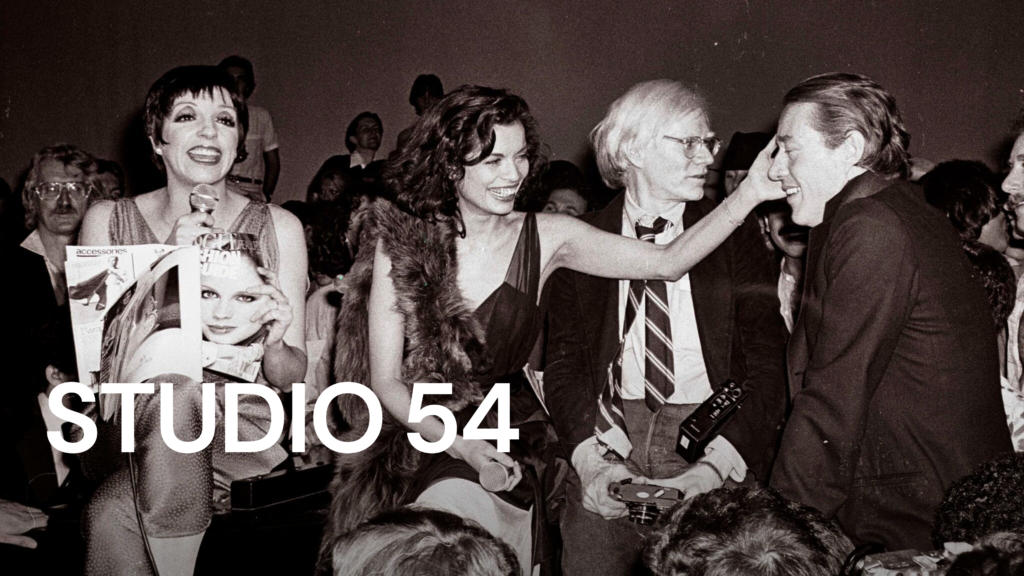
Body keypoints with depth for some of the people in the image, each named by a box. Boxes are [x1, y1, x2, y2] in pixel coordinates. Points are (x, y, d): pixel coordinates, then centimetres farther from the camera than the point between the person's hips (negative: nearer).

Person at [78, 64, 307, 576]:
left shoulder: (277, 227, 3)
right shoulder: (108, 220, 5)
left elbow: (290, 375, 3)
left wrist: (275, 345, -21)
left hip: (239, 428, -2)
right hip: (130, 431, 2)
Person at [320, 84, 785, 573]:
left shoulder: (546, 237, -2)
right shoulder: (400, 243, -6)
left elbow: (666, 262, -11)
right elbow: (387, 382, -6)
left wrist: (748, 196, -22)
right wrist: (463, 447, -19)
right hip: (416, 439, -1)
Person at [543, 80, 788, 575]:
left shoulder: (735, 234, 4)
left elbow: (767, 363, -2)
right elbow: (562, 361, 4)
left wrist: (716, 465, -15)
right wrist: (589, 456, -12)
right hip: (609, 438, 1)